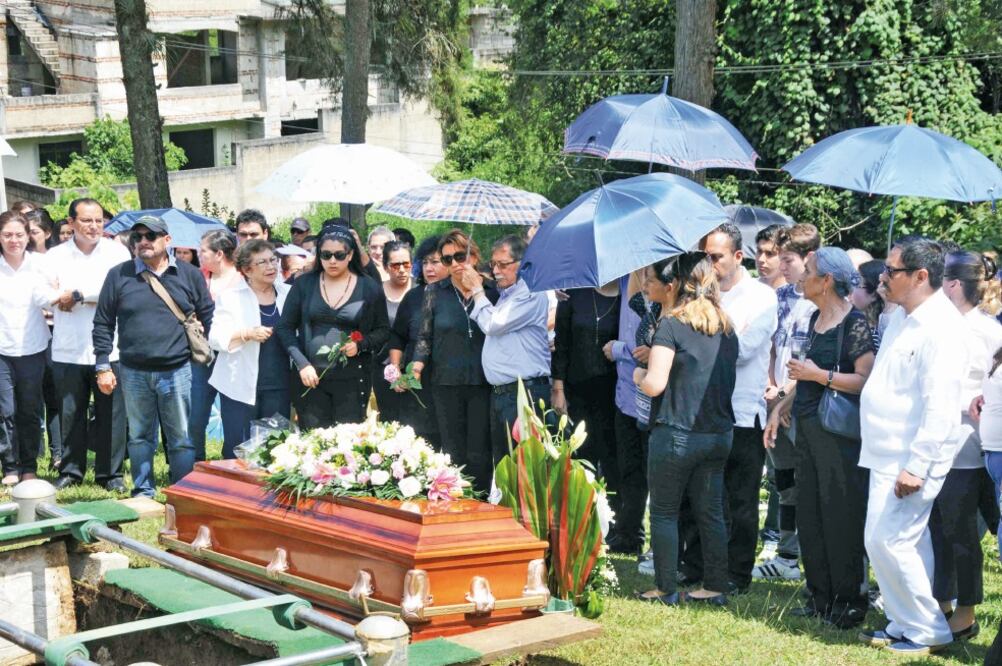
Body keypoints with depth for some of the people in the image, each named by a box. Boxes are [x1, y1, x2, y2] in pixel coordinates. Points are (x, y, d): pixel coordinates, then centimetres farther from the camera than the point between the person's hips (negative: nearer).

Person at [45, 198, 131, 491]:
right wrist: (98, 297, -12)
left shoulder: (117, 252, 0)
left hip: (108, 349, -2)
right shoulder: (56, 255, 6)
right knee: (71, 413, 9)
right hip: (67, 350, 2)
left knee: (111, 414, 4)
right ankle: (71, 470, 22)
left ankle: (110, 472, 15)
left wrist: (76, 296, -11)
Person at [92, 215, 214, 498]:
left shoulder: (190, 275, 4)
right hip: (133, 373, 1)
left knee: (181, 439, 3)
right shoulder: (119, 275, 2)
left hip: (177, 371, -1)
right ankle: (143, 494, 21)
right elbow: (103, 323, 4)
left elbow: (207, 317, 11)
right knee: (140, 437, 11)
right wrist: (103, 366, 0)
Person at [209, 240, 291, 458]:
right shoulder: (230, 297, 0)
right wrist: (247, 334, -21)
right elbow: (215, 337, -6)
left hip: (278, 386, 3)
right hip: (241, 385, -3)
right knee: (238, 450, -2)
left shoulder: (288, 293, 9)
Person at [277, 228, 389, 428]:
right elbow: (286, 327, 6)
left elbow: (383, 330, 9)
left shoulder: (369, 288, 2)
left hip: (353, 380, -1)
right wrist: (302, 363, -6)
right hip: (311, 378, 1)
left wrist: (361, 345, -11)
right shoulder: (304, 284, 4)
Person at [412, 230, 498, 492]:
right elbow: (425, 336, 7)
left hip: (483, 382, -1)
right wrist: (418, 363, -7)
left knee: (479, 455, 0)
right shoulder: (435, 292, 7)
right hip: (447, 382, 1)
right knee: (453, 453, 4)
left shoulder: (491, 291, 3)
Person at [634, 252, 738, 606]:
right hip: (719, 433, 6)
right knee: (711, 512, 12)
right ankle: (716, 587, 15)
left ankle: (666, 589, 9)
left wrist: (638, 374, 2)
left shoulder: (671, 326, -14)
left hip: (675, 434, -6)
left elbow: (654, 385, -20)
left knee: (664, 512, 6)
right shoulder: (725, 326, 8)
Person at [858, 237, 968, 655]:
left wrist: (917, 466, -25)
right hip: (888, 455, 9)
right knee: (909, 542, 14)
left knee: (888, 541, -8)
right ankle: (905, 625, 22)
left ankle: (927, 631, 3)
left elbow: (939, 406, -23)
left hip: (911, 459, -9)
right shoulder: (902, 318, 12)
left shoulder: (940, 328, -18)